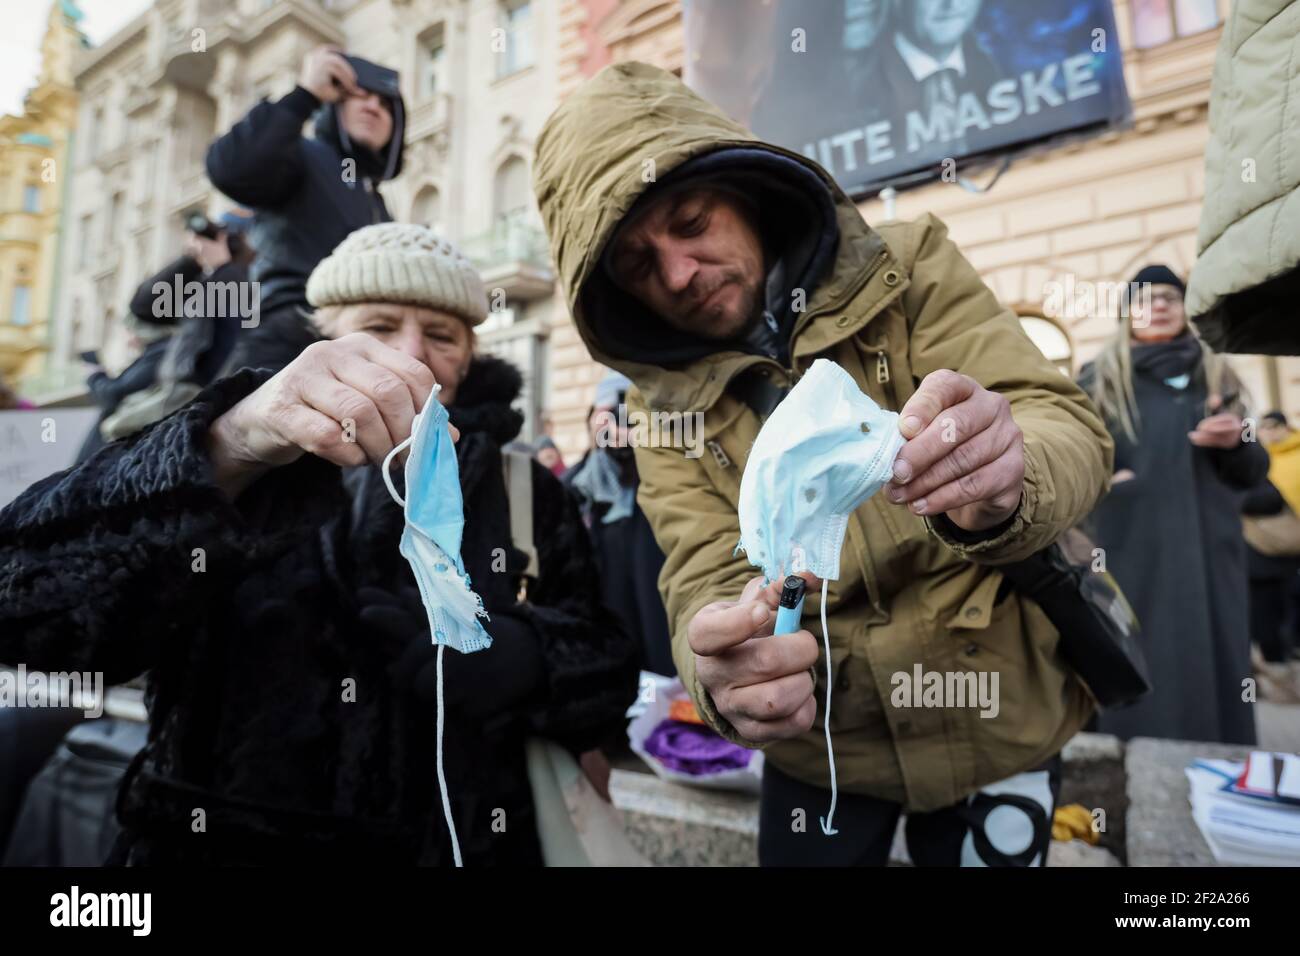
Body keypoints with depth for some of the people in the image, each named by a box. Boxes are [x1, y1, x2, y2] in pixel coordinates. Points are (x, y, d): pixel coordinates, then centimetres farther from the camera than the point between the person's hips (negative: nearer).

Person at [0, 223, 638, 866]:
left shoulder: (526, 495, 5)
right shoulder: (248, 467, 1)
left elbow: (609, 675, 3)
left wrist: (521, 662, -17)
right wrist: (225, 447, -28)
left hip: (459, 845, 1)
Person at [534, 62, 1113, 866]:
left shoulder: (908, 267, -10)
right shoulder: (664, 407, -6)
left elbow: (1069, 431, -17)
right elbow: (706, 577, -14)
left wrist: (1004, 489, -40)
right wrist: (719, 670, -37)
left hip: (991, 720, 0)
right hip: (816, 745, 2)